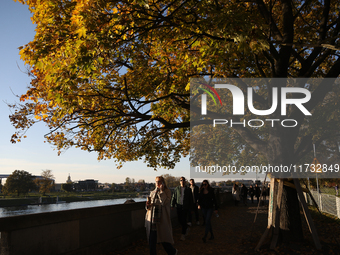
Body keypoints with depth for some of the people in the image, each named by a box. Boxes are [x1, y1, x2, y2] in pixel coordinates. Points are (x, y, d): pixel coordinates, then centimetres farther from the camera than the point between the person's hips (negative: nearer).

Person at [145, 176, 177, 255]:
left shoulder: (167, 191, -2)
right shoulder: (152, 192, 12)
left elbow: (164, 202, -19)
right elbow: (148, 207, 15)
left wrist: (161, 191, -15)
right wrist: (148, 205, -8)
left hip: (161, 219, -4)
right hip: (151, 218, 5)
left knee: (163, 239, 5)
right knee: (151, 240, 5)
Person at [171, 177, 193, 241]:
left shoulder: (188, 190, 3)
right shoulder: (177, 189, 5)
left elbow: (191, 199, 7)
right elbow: (173, 197, 6)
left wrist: (190, 207, 3)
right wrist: (172, 205, -1)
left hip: (185, 207, -2)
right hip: (179, 206, 2)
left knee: (183, 220, -3)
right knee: (179, 220, 7)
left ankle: (183, 235, 9)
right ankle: (187, 228, 34)